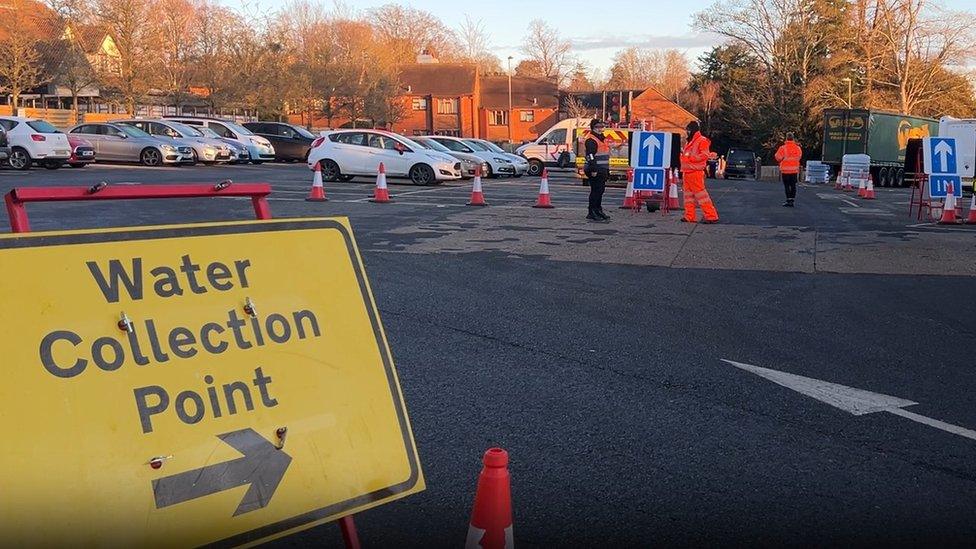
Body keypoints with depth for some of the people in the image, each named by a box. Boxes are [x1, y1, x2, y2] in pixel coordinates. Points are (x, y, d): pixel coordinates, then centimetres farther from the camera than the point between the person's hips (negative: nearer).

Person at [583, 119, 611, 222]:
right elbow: (591, 156, -19)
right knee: (595, 191, -9)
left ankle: (598, 211, 23)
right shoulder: (591, 140, -11)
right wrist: (593, 170, -25)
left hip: (603, 170, 10)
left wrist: (607, 170, 24)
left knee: (600, 190, 14)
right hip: (595, 170, -10)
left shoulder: (603, 139, 20)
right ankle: (592, 214, -7)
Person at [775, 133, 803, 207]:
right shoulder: (798, 148, 0)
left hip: (785, 170, -3)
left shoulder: (783, 148, -13)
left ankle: (789, 200, -4)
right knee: (793, 185, 9)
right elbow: (799, 157, 11)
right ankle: (792, 200, 10)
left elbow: (778, 158, -7)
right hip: (794, 170, 3)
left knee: (787, 186, 1)